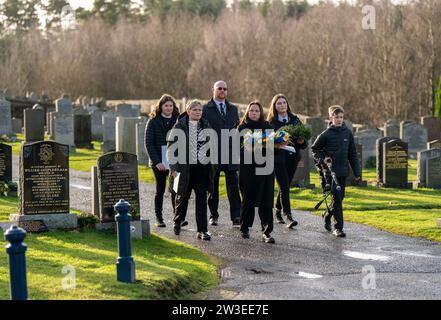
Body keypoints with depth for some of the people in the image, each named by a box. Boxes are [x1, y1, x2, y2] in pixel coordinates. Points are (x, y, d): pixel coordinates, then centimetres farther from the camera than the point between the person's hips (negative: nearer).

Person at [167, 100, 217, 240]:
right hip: (185, 168, -3)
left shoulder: (206, 126, 8)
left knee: (202, 198, -2)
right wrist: (174, 168, -9)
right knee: (183, 197, 11)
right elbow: (171, 148, -5)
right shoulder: (179, 126, -5)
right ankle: (177, 222, 36)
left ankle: (202, 230, -1)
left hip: (202, 168, 3)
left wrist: (212, 166, 13)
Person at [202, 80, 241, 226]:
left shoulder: (233, 109, 14)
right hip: (213, 153, -3)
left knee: (233, 185, -3)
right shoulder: (206, 109, 1)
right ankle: (214, 215, 16)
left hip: (231, 153, 3)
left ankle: (236, 216, -3)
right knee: (213, 186, 6)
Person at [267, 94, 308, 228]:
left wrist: (302, 141, -13)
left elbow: (304, 144, 9)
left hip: (292, 158, 4)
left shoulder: (295, 120, 8)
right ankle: (288, 216, -17)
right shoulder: (271, 122, -1)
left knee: (285, 187, 13)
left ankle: (278, 212, 31)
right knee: (284, 187, -12)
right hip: (278, 158, -4)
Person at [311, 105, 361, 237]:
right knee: (336, 198, -9)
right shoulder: (326, 134, -5)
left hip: (343, 172, 4)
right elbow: (314, 149, 5)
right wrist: (322, 160, -11)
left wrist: (357, 171, 9)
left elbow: (352, 154, 11)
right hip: (331, 171, -4)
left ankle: (327, 216, 37)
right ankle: (338, 227, -6)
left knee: (340, 197, 12)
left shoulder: (348, 133, 6)